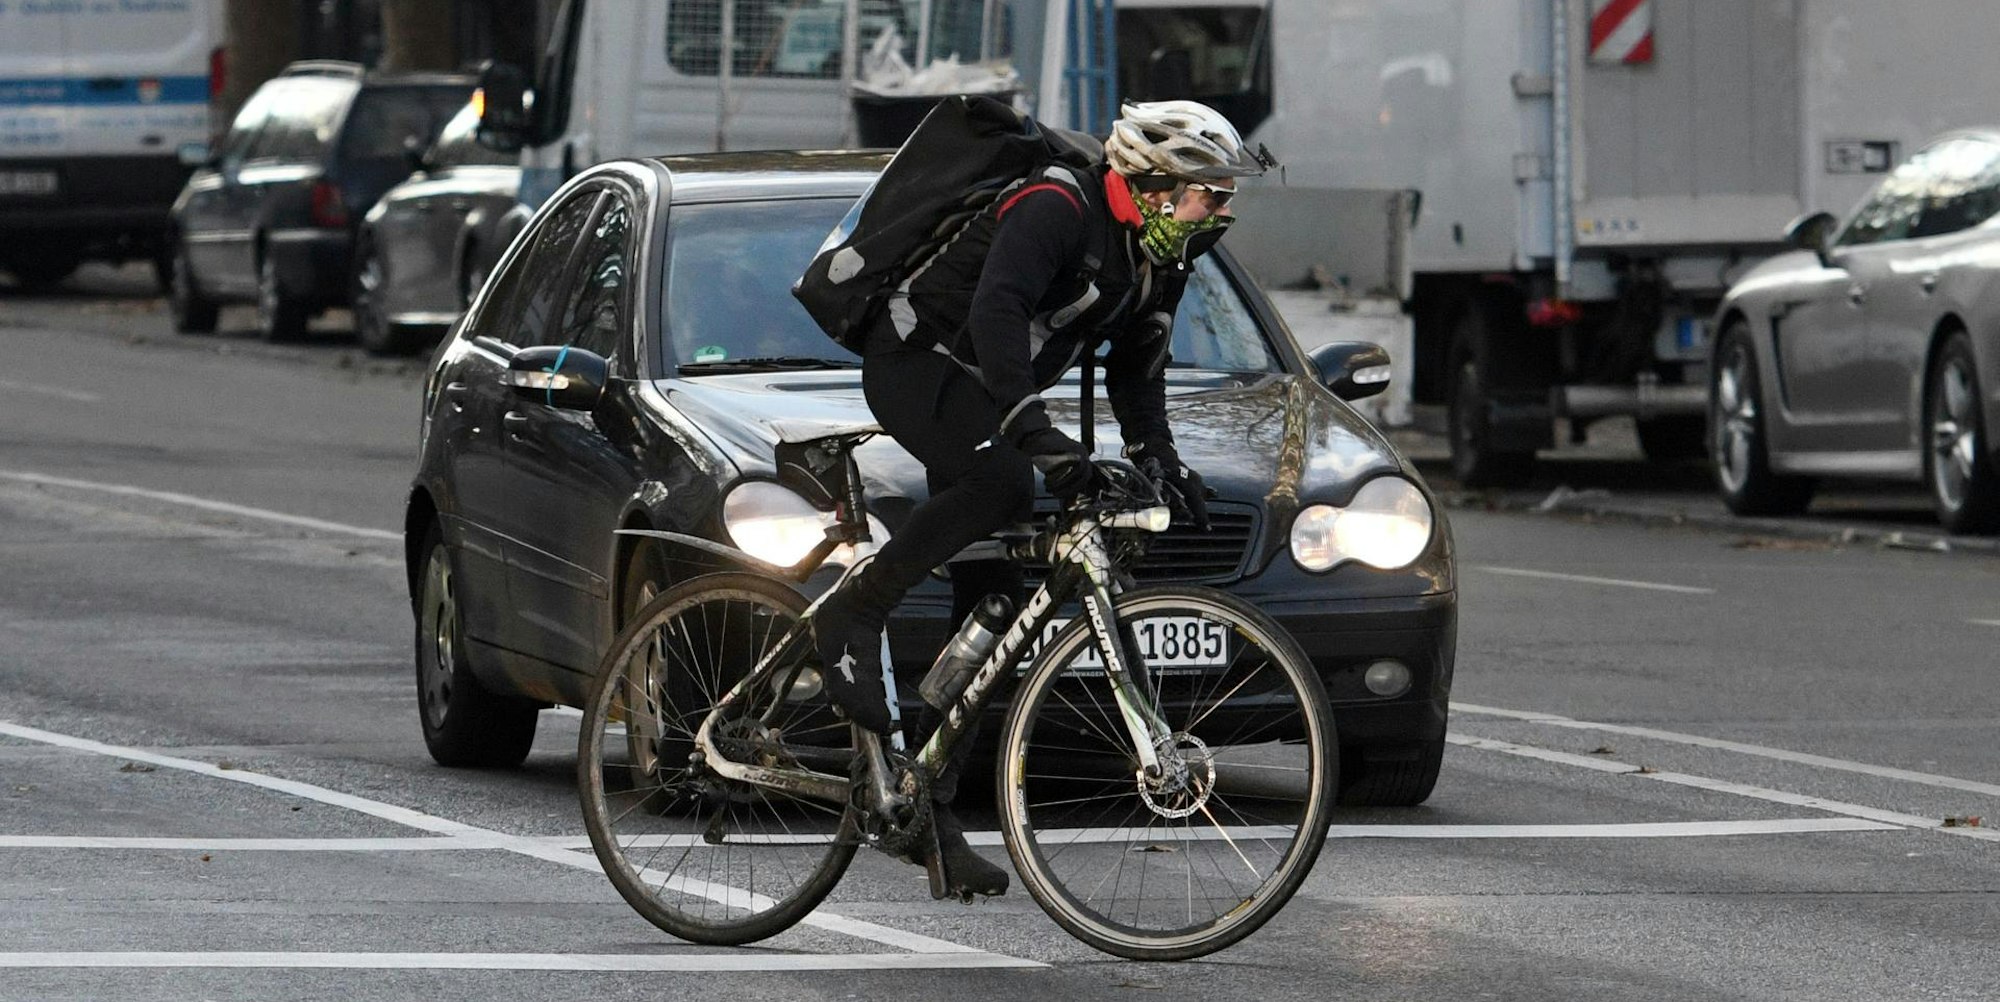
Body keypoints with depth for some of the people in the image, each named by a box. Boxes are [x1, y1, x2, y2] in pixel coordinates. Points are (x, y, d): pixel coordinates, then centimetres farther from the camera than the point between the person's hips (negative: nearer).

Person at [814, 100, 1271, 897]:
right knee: (1000, 481, -39)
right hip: (916, 361, -9)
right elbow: (996, 309, -39)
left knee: (992, 606, 3)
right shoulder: (1055, 211, -24)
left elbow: (1135, 372, 16)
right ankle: (853, 616, -26)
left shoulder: (1157, 257, 4)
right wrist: (1032, 428, -50)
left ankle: (927, 803, 7)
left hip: (985, 398, 9)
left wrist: (1159, 461, 0)